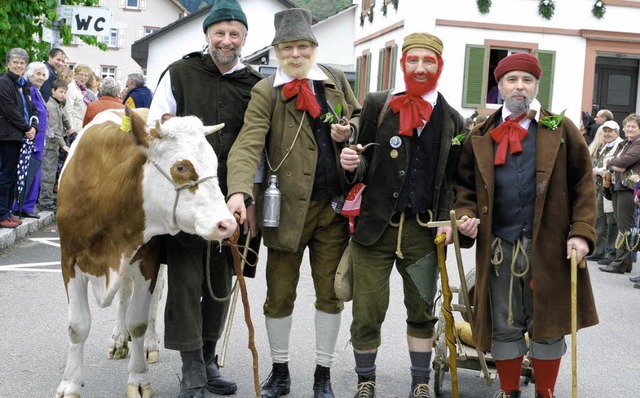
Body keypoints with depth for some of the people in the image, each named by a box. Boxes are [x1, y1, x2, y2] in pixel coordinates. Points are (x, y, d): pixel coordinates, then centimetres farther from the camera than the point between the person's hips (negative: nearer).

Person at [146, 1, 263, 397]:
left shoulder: (254, 87, 8)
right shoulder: (179, 74, 4)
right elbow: (153, 132, 4)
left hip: (230, 201, 2)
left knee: (221, 282, 10)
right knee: (186, 281, -1)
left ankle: (209, 361, 25)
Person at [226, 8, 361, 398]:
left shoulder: (335, 80, 6)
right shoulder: (265, 92, -7)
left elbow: (359, 116, 21)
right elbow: (248, 143, -20)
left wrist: (350, 131, -4)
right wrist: (240, 191, -37)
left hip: (334, 205, 3)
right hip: (288, 205, -3)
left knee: (330, 291, 11)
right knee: (280, 293, 9)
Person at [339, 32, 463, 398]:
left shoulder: (453, 120, 6)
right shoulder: (378, 104, 2)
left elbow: (454, 177, 10)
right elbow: (365, 163, 4)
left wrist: (448, 217, -5)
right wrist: (354, 163, -19)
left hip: (423, 230, 1)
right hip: (374, 225, -1)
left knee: (422, 311, 13)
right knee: (367, 312, 4)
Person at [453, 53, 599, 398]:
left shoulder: (561, 130, 3)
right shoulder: (481, 137, 7)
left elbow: (583, 185, 1)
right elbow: (465, 185, 11)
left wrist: (581, 232, -9)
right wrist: (466, 215, -8)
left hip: (549, 246, -1)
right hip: (499, 247, 2)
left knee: (547, 325, 8)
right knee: (504, 327, 10)